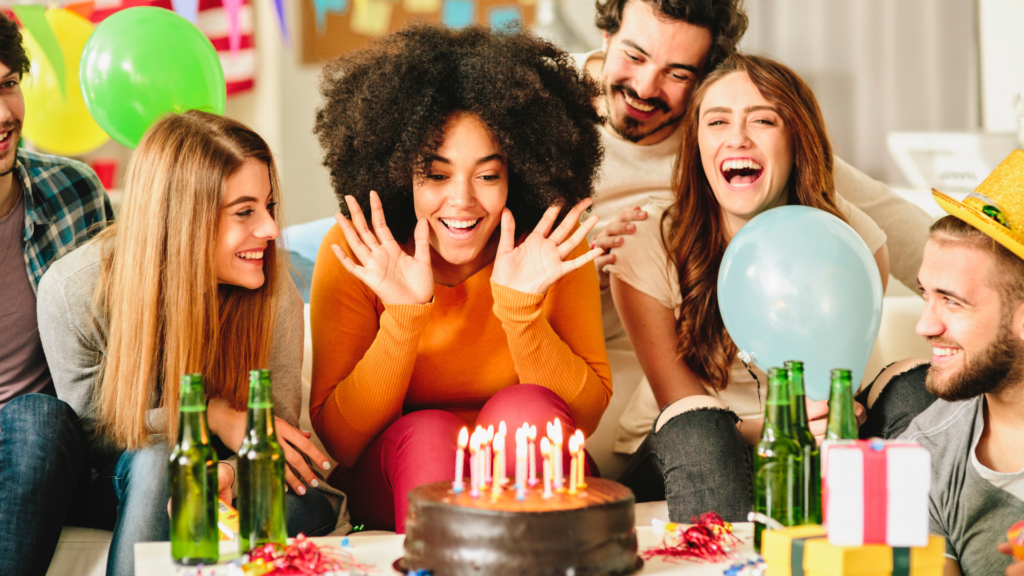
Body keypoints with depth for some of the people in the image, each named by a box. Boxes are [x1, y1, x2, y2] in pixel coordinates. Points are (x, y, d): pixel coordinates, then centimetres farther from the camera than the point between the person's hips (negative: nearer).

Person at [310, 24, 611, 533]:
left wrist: (519, 307, -23)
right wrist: (404, 315, -27)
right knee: (428, 434, -31)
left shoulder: (556, 248, -9)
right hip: (394, 481, -1)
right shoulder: (351, 254, -13)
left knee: (525, 408, -29)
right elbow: (337, 441, -13)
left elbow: (586, 415, -8)